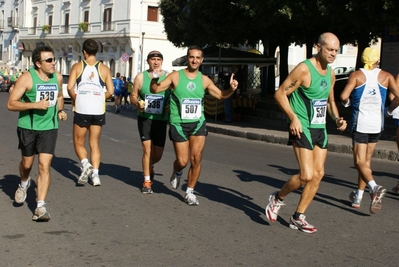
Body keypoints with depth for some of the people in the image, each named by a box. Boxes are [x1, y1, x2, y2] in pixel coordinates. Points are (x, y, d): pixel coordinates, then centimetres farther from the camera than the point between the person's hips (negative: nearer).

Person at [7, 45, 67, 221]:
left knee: (44, 166, -8)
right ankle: (24, 184, 50)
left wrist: (60, 110, 2)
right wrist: (35, 104, -25)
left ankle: (40, 207, -6)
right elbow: (11, 104, -15)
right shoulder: (27, 78, -13)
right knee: (27, 163, 16)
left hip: (49, 128, 2)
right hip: (28, 127, -2)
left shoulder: (57, 77, 1)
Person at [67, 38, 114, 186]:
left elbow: (70, 87, -11)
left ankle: (85, 164, -13)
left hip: (81, 110, -2)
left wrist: (75, 99, 7)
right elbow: (110, 91, 0)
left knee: (79, 142, 12)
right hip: (98, 111, 2)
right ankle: (95, 174, 5)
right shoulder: (104, 69, 3)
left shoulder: (77, 67, -1)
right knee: (94, 144, 12)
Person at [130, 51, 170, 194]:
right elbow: (133, 96, 6)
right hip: (144, 118, -1)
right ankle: (147, 181, 4)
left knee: (157, 154, 8)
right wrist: (137, 103, -16)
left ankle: (149, 167, 43)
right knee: (147, 150, -10)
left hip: (161, 120, 1)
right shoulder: (141, 77, 0)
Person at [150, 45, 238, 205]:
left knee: (196, 158, -6)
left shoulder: (204, 80, 3)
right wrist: (154, 78, -31)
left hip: (198, 123, 2)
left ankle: (190, 192, 11)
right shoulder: (175, 76, -4)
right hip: (178, 124, -2)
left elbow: (220, 95, 12)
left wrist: (231, 89, -9)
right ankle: (177, 172, 37)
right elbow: (155, 89, -10)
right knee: (183, 161, -1)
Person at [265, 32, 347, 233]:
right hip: (302, 128, -8)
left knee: (318, 174, 7)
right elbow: (280, 93, -15)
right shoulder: (304, 69, -15)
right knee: (307, 176, -14)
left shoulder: (330, 73, 10)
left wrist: (336, 118, 6)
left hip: (320, 128, 8)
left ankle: (298, 217, 18)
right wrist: (293, 118, -22)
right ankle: (278, 198, 14)